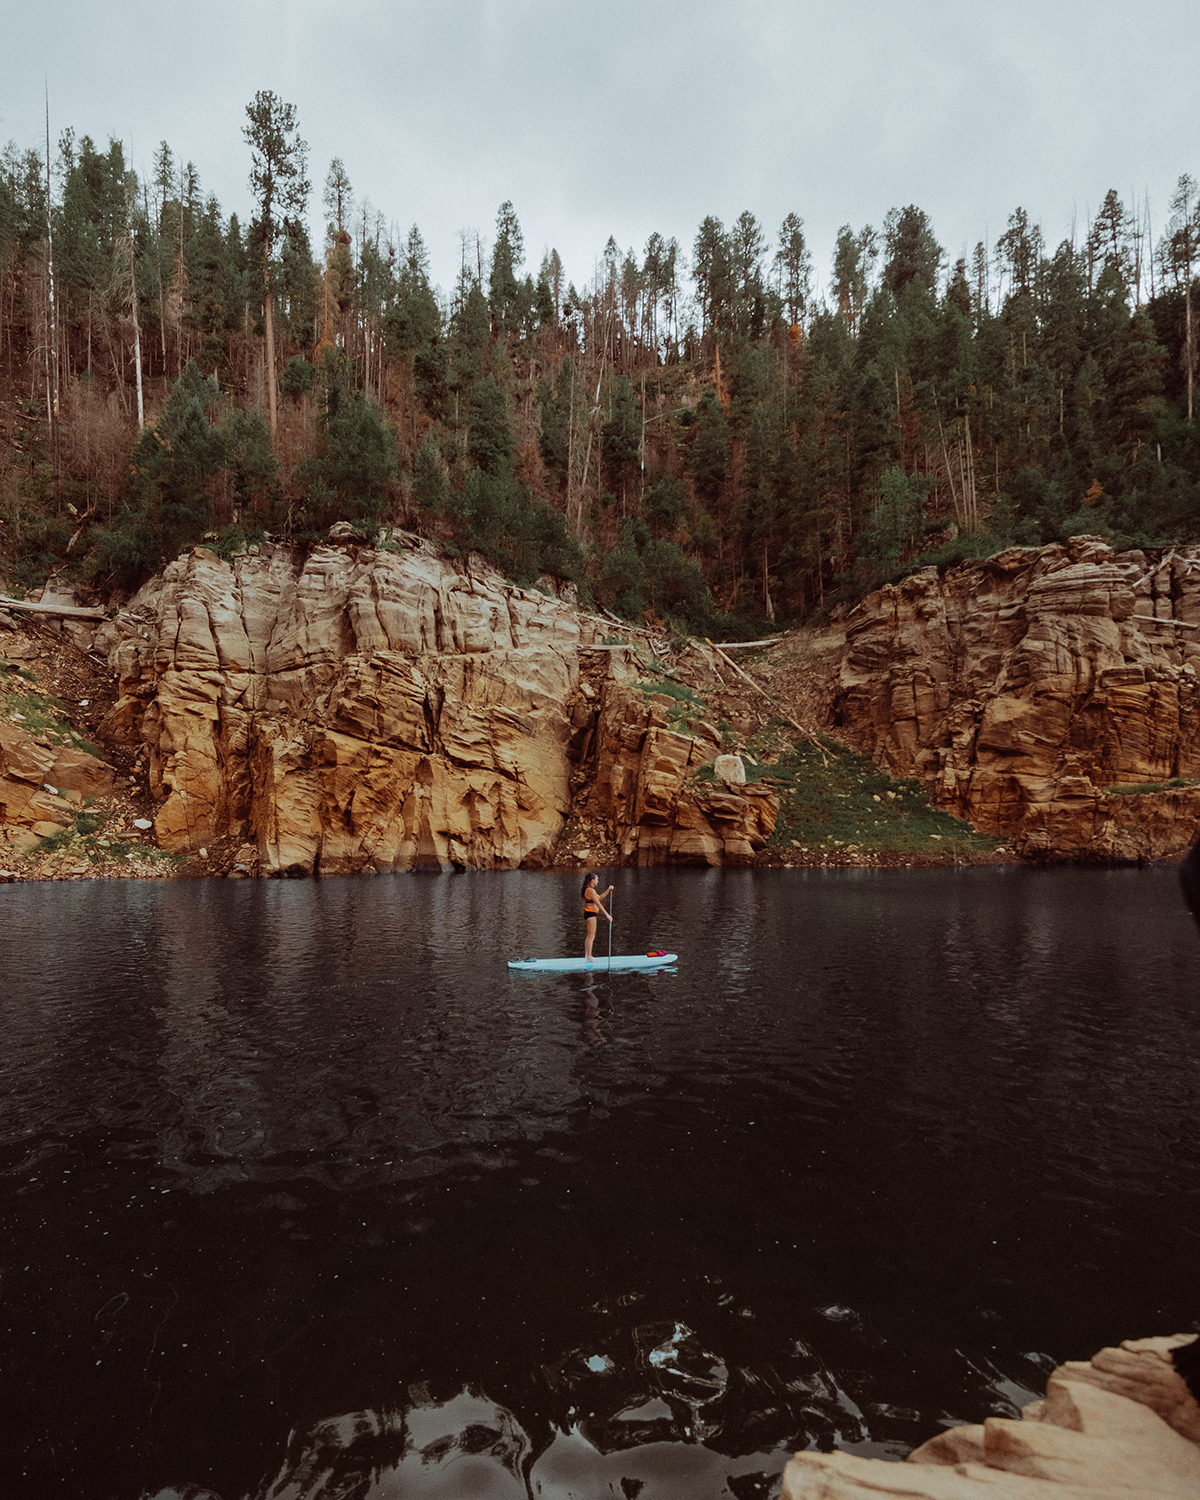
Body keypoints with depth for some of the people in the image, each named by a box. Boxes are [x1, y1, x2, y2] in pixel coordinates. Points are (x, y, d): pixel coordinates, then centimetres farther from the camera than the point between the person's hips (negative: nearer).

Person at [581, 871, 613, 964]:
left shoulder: (590, 889, 14)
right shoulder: (590, 890, -18)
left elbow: (600, 897, 24)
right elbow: (598, 904, -20)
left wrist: (608, 890, 18)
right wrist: (607, 915, -18)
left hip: (590, 914, 11)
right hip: (591, 914, -11)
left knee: (589, 936, 15)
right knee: (591, 936, -6)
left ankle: (586, 955, 22)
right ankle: (589, 957, -3)